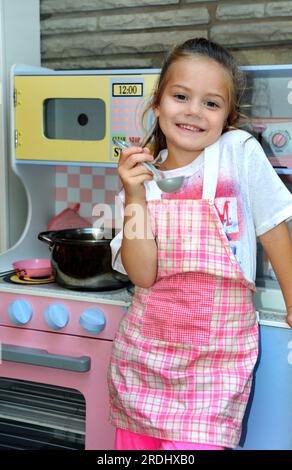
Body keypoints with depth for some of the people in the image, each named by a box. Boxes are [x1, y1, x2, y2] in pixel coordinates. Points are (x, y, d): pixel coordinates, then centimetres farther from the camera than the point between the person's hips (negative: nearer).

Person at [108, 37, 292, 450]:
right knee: (134, 443, 12)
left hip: (217, 353, -3)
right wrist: (135, 197, -20)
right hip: (145, 347, 3)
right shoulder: (141, 176, -2)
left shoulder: (240, 152, -9)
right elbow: (143, 274, -11)